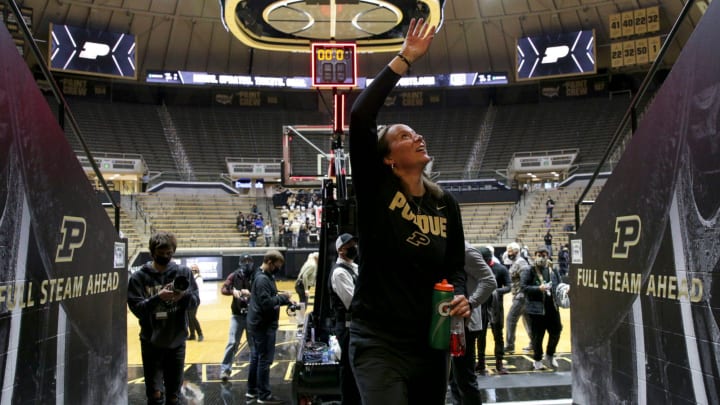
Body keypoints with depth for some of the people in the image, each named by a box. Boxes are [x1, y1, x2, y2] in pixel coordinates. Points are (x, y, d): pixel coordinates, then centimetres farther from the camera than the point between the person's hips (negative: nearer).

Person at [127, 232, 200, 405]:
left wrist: (184, 296, -24)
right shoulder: (139, 277, -5)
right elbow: (137, 309, -11)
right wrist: (158, 297, -26)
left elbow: (196, 300, -3)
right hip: (151, 343, -1)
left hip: (177, 342, 2)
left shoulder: (183, 272, 0)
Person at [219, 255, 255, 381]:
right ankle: (225, 369, 9)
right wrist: (233, 291, -24)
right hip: (237, 315, 0)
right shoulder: (235, 275, -2)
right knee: (232, 342, 0)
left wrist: (250, 293, -29)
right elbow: (223, 289, -5)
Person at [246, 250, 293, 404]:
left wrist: (285, 300, 5)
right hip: (263, 326, -10)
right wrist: (282, 297, -15)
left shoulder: (266, 276, 12)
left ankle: (252, 390, 27)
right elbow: (267, 303, -27)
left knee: (256, 357, 16)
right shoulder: (262, 279, -21)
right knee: (264, 360, -2)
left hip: (259, 324, 10)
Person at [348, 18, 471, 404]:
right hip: (379, 343, -5)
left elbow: (455, 265, 14)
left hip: (432, 342, 5)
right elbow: (359, 118, -20)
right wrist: (403, 60, -16)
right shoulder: (376, 191, -8)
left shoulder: (445, 204, 5)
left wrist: (460, 296, -8)